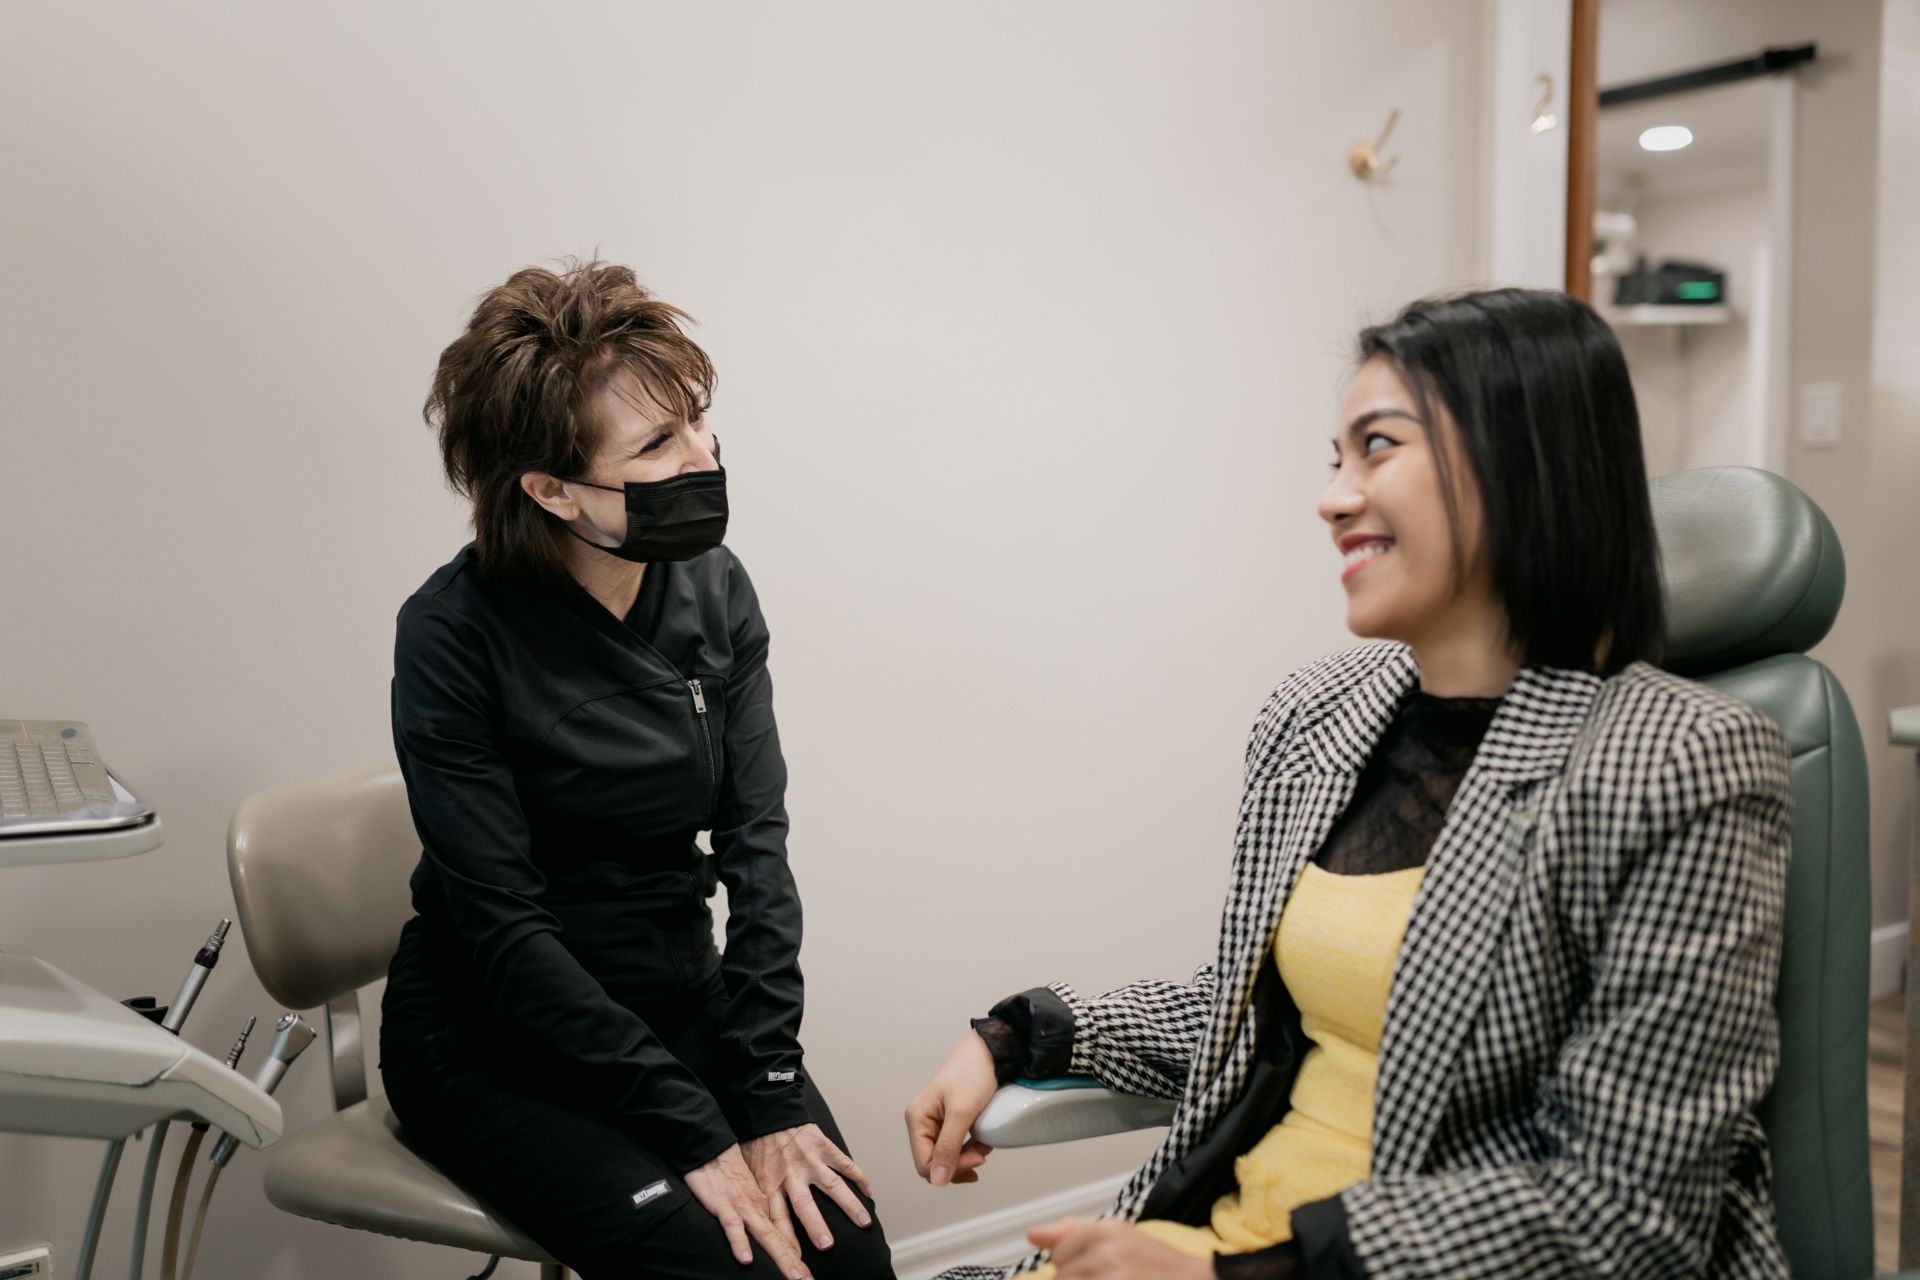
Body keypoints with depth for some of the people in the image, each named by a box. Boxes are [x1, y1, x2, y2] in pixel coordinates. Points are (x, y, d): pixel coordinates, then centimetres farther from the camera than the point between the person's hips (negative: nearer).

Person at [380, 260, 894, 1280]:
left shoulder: (714, 591, -5)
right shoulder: (454, 634, -18)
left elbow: (755, 841, -6)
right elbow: (506, 927, -18)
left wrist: (767, 1093, -15)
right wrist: (693, 1134, -21)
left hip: (681, 998, 4)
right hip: (496, 1043, -4)